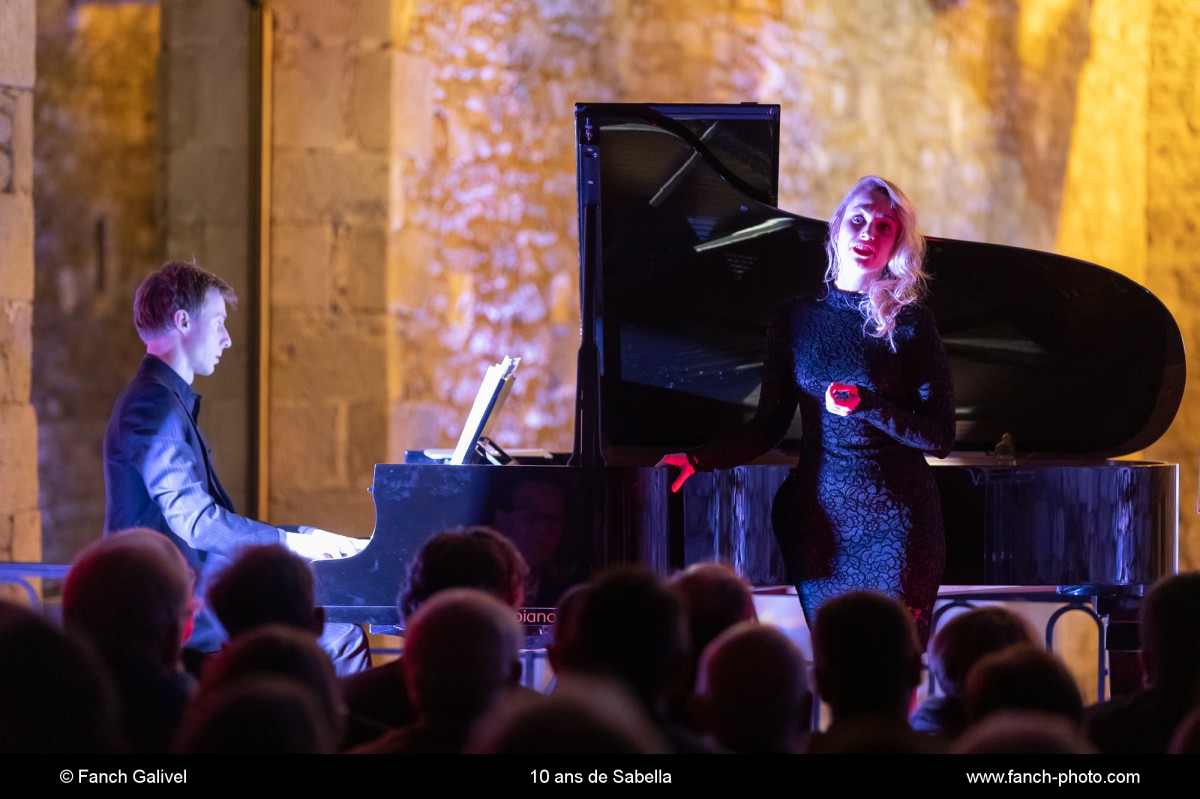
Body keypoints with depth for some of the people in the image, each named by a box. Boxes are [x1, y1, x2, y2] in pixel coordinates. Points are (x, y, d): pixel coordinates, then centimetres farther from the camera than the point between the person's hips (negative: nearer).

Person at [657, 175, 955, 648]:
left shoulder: (910, 323, -1)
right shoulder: (794, 319, 7)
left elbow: (941, 438, -5)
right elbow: (769, 425, 9)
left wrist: (864, 405, -16)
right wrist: (698, 460, -4)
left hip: (894, 524, -2)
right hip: (820, 519, 3)